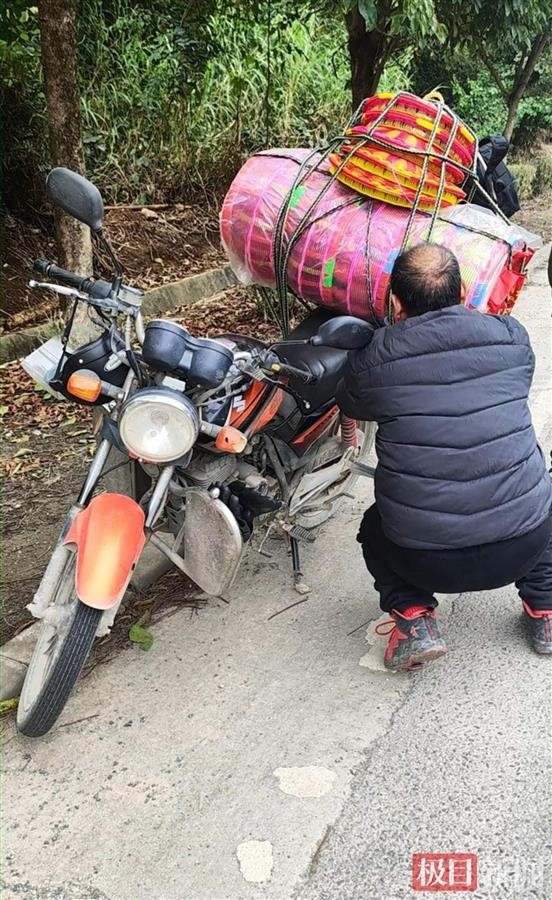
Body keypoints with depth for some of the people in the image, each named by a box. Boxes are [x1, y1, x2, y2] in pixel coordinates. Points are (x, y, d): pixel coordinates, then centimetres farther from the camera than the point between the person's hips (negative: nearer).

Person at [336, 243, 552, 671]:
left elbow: (351, 404, 17)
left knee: (376, 527, 32)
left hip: (428, 562, -2)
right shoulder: (511, 337, -1)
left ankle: (413, 618, 9)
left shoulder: (374, 359, -6)